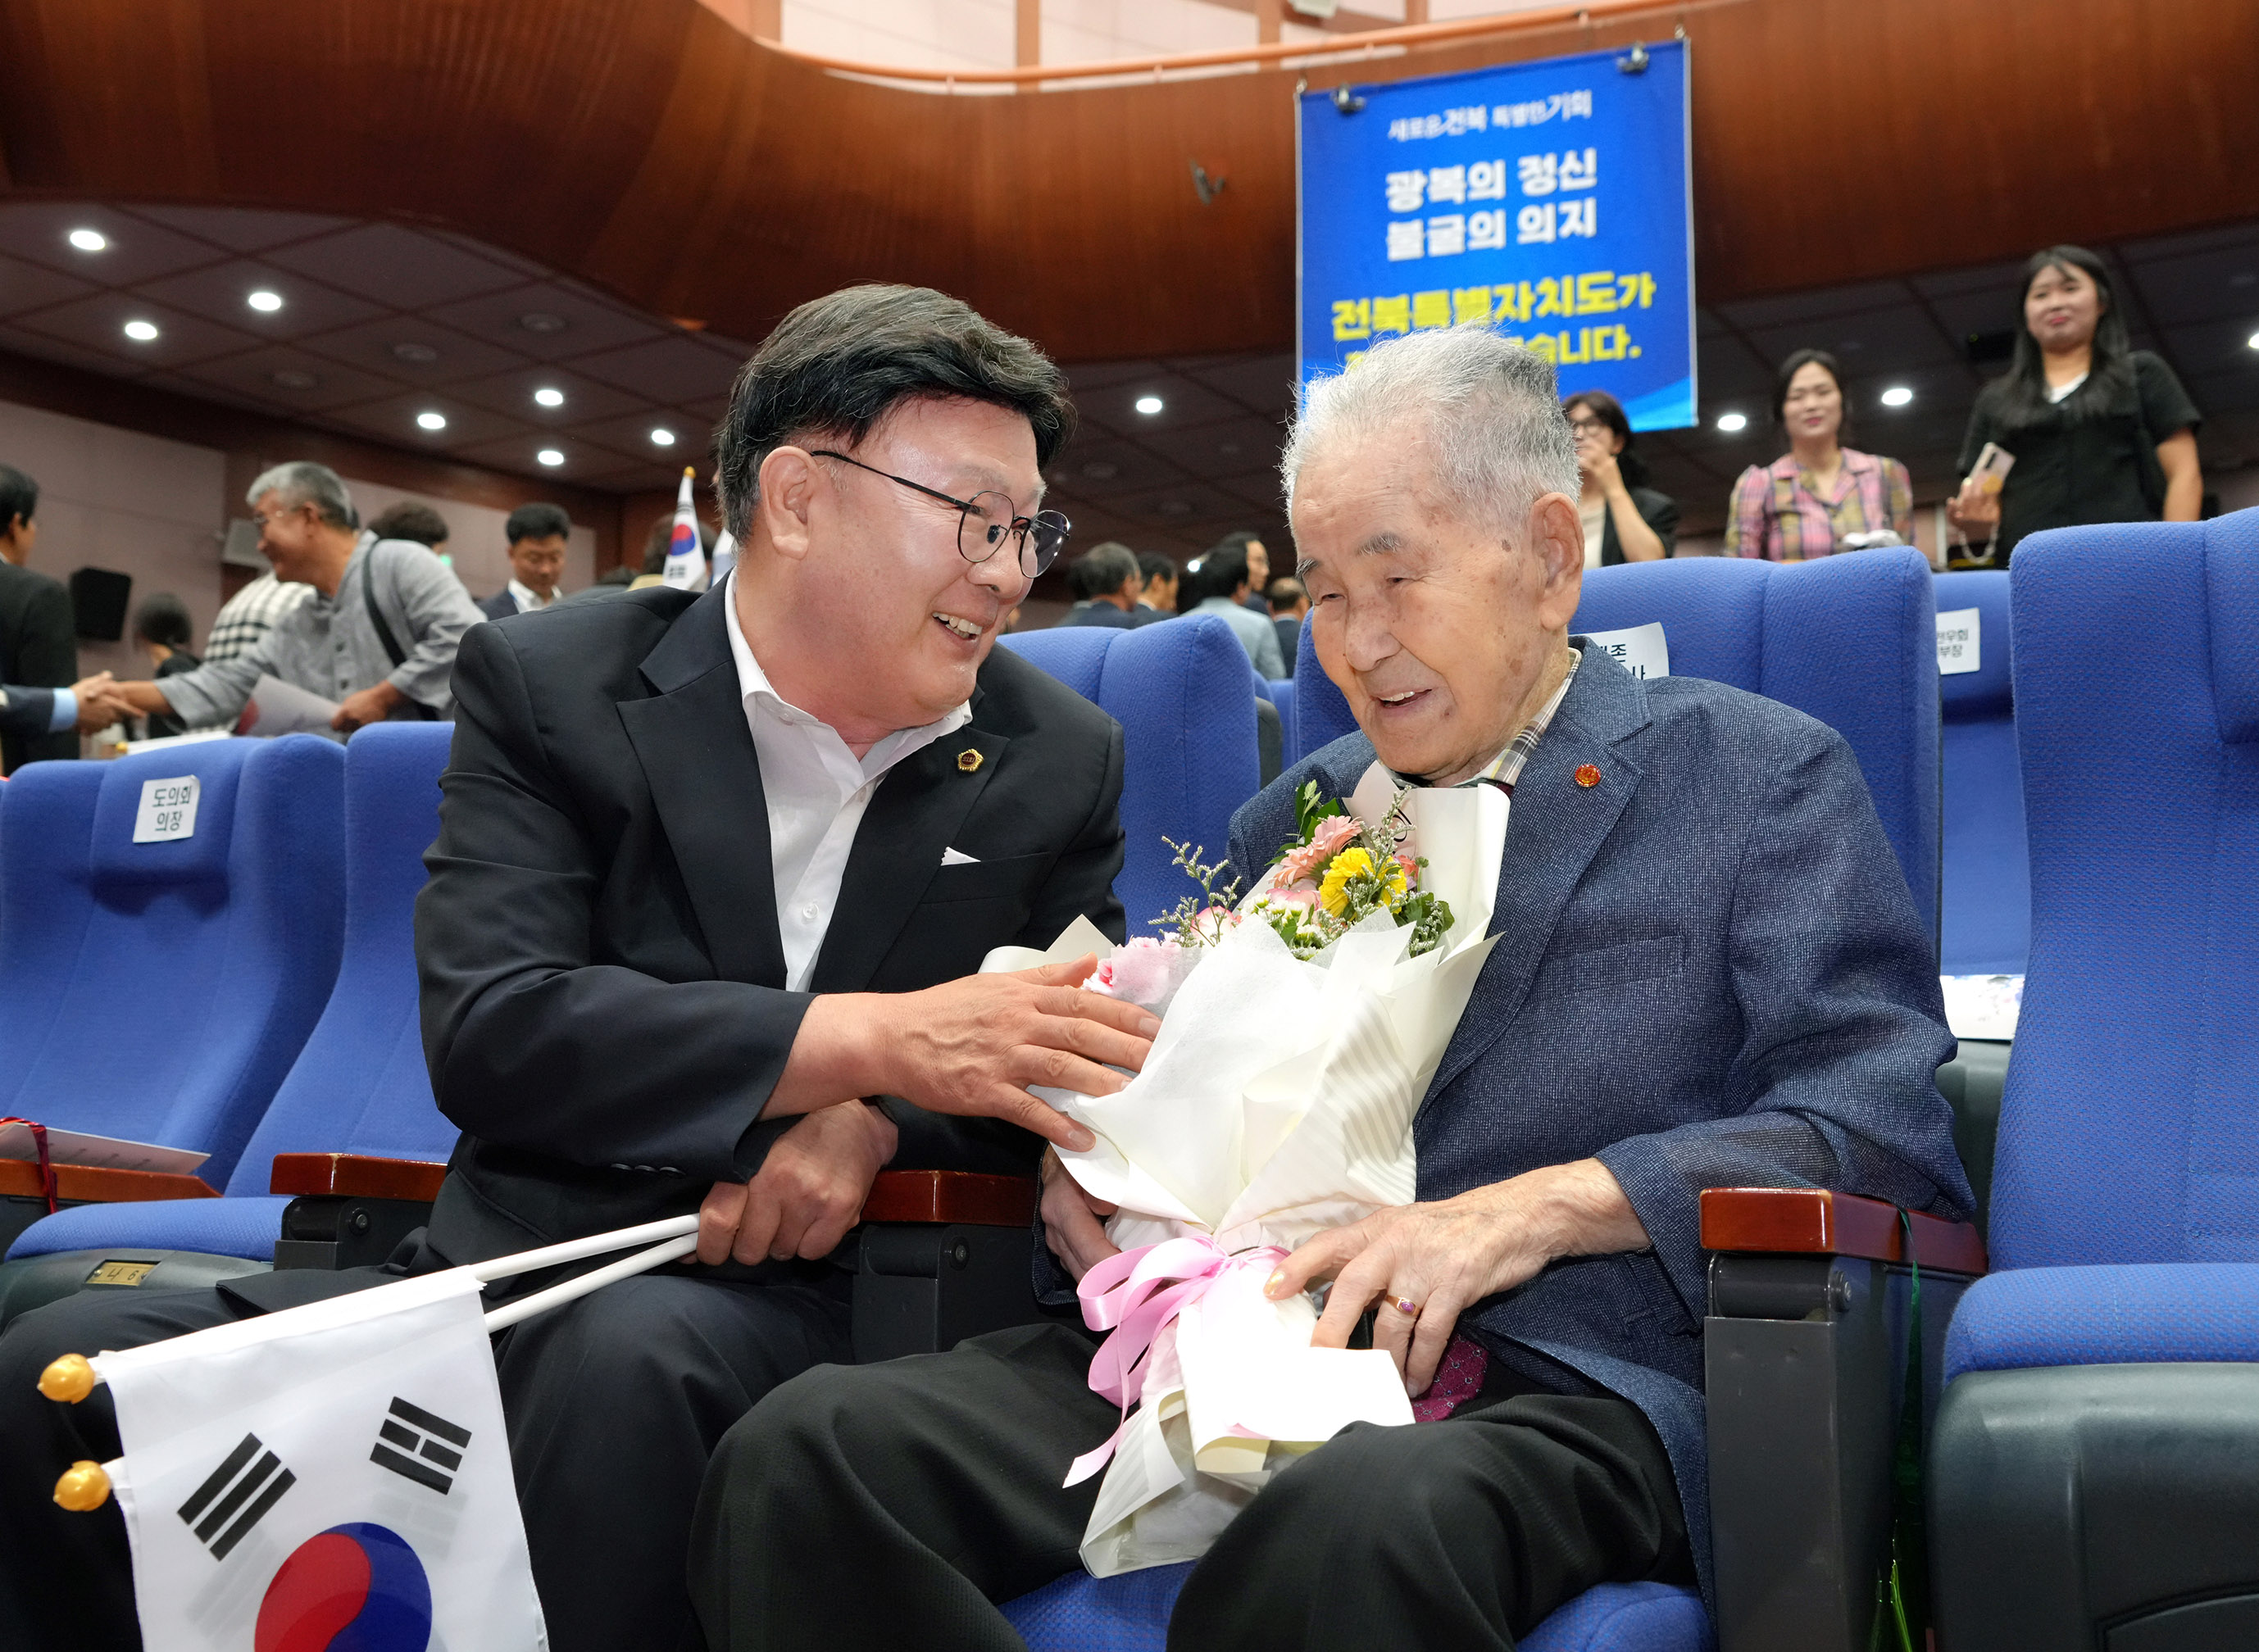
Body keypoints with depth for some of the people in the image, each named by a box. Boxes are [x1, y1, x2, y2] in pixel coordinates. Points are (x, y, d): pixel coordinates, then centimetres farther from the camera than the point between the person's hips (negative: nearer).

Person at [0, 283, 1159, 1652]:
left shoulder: (1063, 761, 5)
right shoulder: (548, 687, -1)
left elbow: (1077, 1058, 9)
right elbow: (484, 1031, -13)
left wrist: (877, 1126, -14)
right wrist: (877, 1039, -24)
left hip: (781, 1294, 0)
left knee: (630, 1351, -35)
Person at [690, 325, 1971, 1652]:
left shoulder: (1761, 775, 9)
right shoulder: (1298, 813, 24)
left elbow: (1887, 1126, -2)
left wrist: (1535, 1210, -15)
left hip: (1557, 1382, -5)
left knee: (1357, 1524, -41)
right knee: (809, 1450, -20)